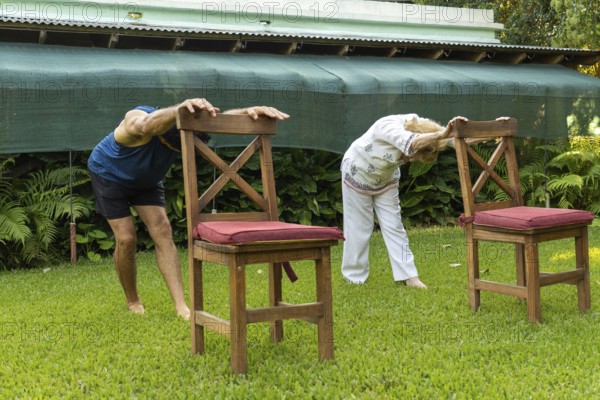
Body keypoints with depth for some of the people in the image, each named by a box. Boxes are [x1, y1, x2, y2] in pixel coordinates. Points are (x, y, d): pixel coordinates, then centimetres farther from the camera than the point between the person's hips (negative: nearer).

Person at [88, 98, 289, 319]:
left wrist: (250, 110, -62)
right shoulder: (135, 120, -42)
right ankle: (132, 301, 13)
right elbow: (146, 126, -69)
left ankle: (181, 306, -15)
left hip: (145, 180, 4)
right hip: (109, 175, -4)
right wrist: (180, 108, -88)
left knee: (162, 232, -12)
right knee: (126, 238, -12)